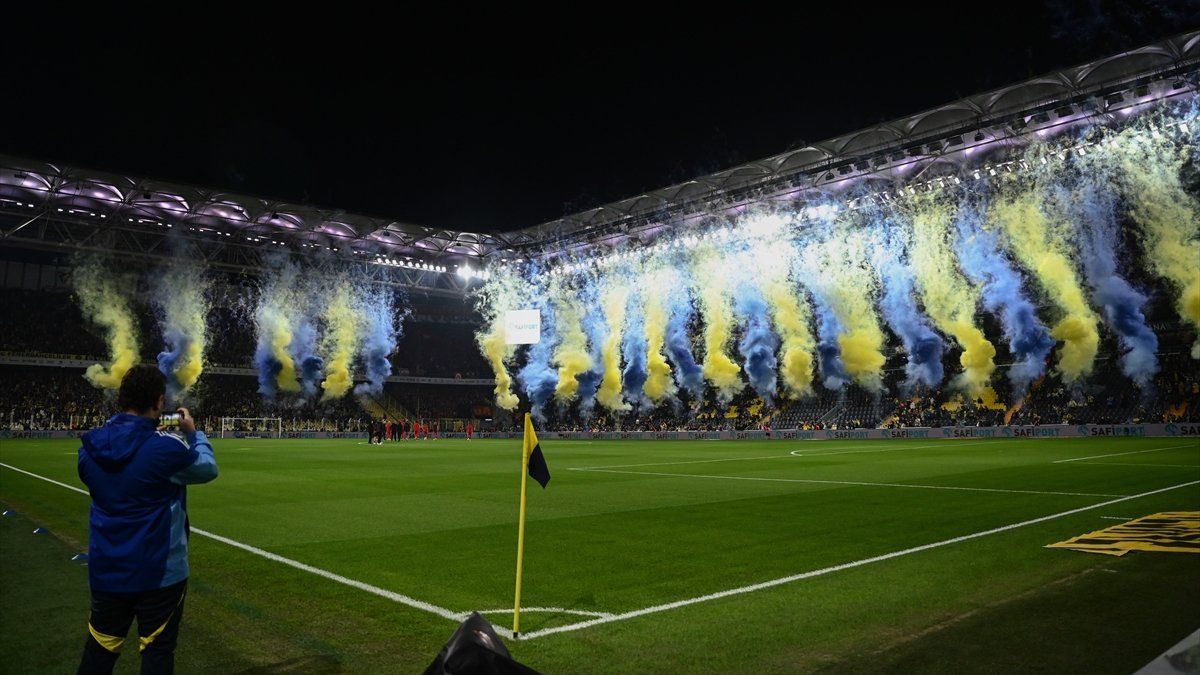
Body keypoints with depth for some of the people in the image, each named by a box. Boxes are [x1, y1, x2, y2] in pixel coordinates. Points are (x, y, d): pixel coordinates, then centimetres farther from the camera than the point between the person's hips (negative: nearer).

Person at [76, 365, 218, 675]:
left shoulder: (91, 445, -5)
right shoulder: (166, 447, -22)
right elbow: (208, 468, -4)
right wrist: (193, 432, 12)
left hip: (106, 570, 5)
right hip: (159, 572, -5)